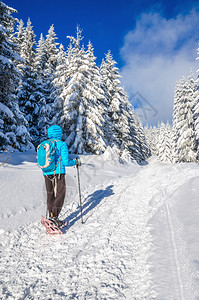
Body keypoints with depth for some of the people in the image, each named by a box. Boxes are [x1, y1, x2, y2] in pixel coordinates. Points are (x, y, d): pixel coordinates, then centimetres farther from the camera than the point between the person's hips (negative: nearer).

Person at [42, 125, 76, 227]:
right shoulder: (62, 145, -7)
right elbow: (66, 162, -13)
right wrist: (74, 162, 6)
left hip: (47, 173, 6)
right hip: (58, 173, -6)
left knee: (50, 195, 13)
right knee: (60, 195, 0)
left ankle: (51, 216, 18)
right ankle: (54, 216, -8)